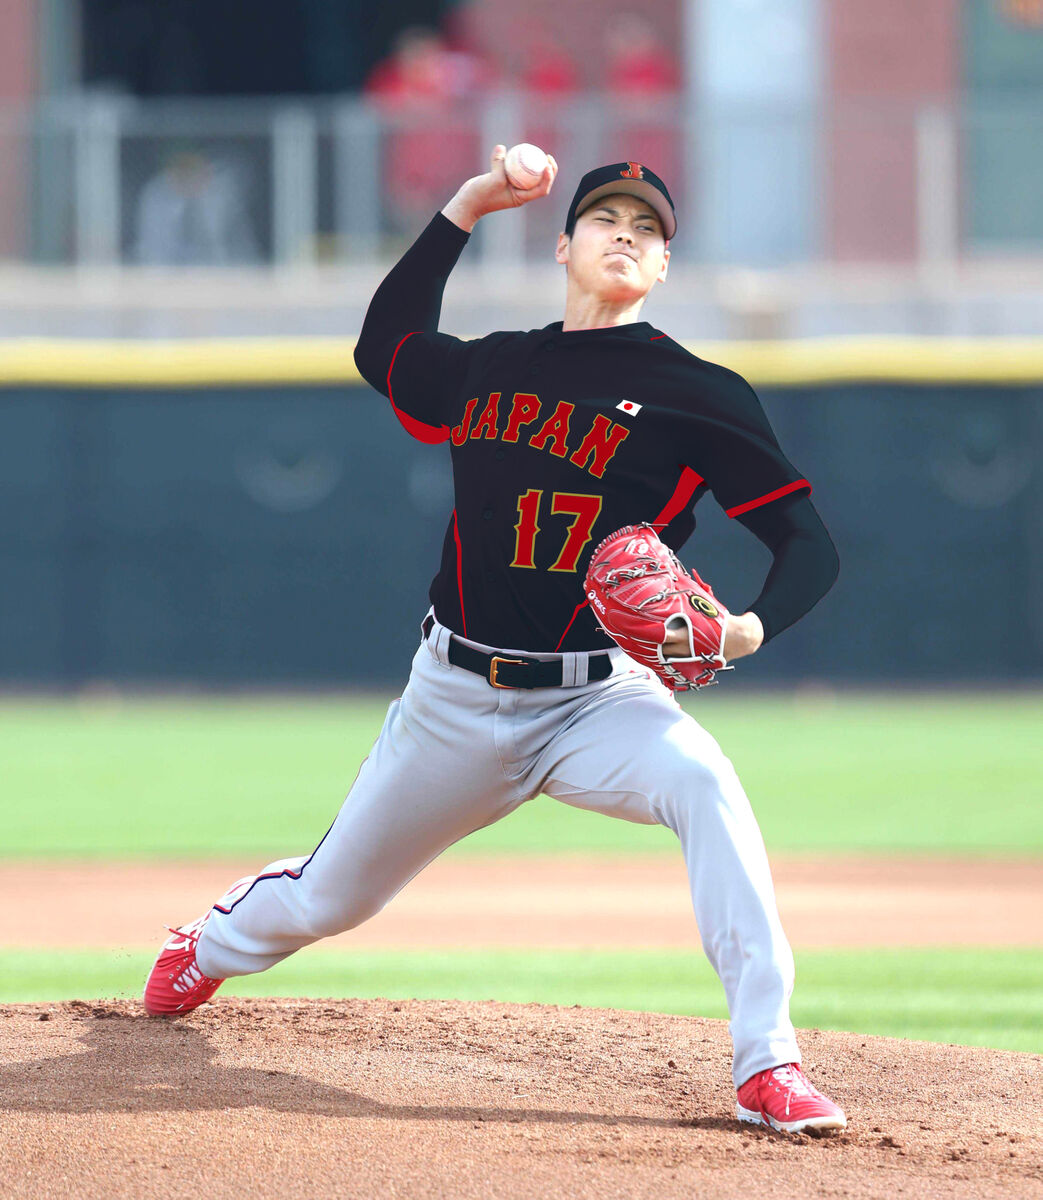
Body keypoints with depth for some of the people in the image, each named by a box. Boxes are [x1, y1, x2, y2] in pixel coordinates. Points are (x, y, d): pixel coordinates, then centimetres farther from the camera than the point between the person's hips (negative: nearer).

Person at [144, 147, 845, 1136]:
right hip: (457, 699, 3)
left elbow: (810, 543, -8)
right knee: (330, 897, 15)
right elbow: (382, 346, 28)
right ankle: (211, 946, 52)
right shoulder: (491, 368, 7)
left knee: (704, 783, -35)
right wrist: (462, 211, 19)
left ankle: (766, 1065, -36)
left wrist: (753, 627, -29)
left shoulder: (700, 395, -5)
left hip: (600, 699, -3)